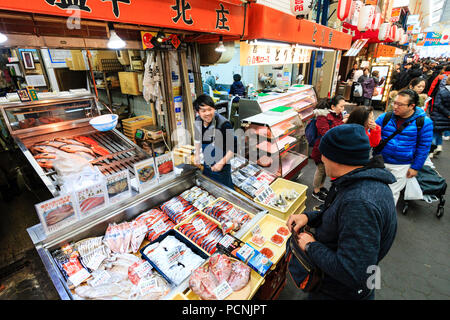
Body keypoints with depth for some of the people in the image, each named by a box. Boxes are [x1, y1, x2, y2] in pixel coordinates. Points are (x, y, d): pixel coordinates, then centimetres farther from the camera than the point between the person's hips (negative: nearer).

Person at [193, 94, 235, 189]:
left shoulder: (224, 124, -26)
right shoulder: (198, 121, -7)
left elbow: (233, 147, -20)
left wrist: (222, 162, -26)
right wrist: (197, 154, 5)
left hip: (221, 168, -6)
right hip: (206, 166, 6)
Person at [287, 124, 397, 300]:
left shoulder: (360, 203, -38)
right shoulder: (363, 181, -5)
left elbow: (353, 274, -38)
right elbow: (338, 216, 9)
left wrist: (311, 246, -25)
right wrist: (309, 217, -7)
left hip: (340, 292, -7)